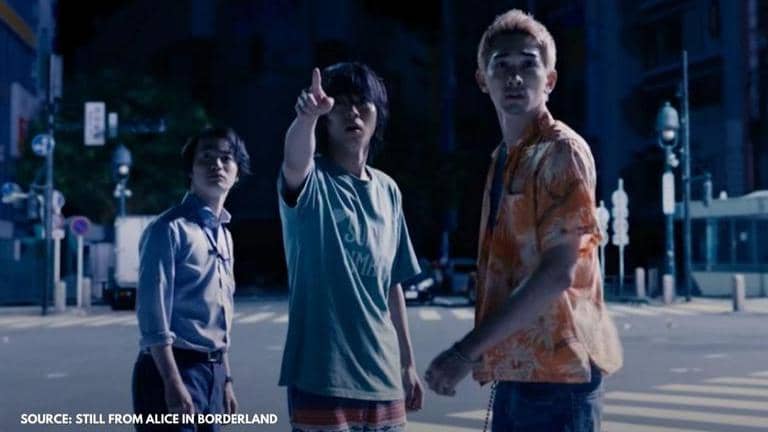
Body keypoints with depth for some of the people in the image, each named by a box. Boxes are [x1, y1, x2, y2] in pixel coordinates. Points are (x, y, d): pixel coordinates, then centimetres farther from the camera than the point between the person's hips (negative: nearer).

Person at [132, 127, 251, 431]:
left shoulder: (224, 235, 15)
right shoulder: (170, 229, -10)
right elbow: (153, 313, -16)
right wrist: (172, 383, -21)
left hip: (211, 370, 8)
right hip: (174, 367, -8)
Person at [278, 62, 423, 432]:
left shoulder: (387, 191, 10)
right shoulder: (311, 181, -6)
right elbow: (294, 161, -32)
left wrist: (407, 362, 16)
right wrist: (307, 116, -52)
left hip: (382, 377, 6)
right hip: (322, 375, -6)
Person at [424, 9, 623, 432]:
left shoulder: (563, 151, -9)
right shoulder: (502, 158, 15)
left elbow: (557, 272, -19)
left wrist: (467, 351, -20)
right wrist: (486, 355, 8)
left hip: (558, 372, -8)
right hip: (515, 372, 8)